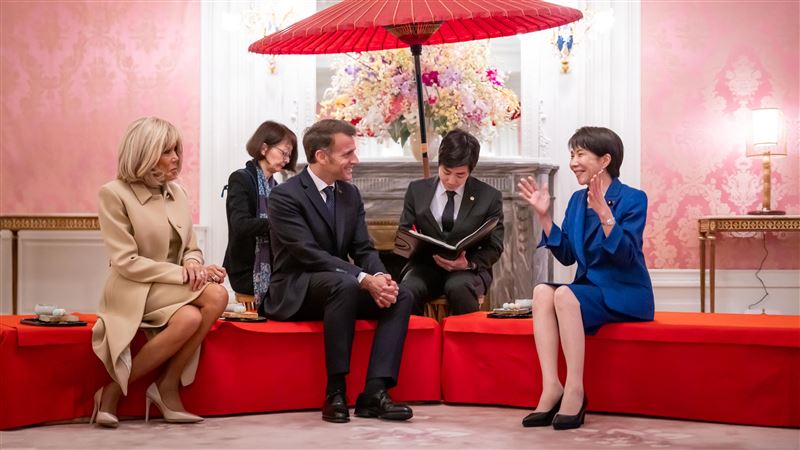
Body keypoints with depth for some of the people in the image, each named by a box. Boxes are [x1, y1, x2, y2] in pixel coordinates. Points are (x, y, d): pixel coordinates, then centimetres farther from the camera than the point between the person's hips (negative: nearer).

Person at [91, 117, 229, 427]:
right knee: (215, 295, -30)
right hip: (134, 293, -5)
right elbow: (126, 262, -14)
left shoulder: (176, 192, 11)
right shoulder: (114, 193, -8)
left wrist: (193, 264, -11)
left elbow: (191, 249, 14)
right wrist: (182, 274, -21)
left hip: (175, 290, 5)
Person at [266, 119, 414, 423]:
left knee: (401, 296, -16)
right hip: (296, 293, -7)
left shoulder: (351, 194, 9)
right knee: (345, 283, -37)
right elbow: (309, 254, -23)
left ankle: (374, 392, -24)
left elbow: (363, 249, 5)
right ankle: (335, 391, -30)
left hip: (339, 286, 7)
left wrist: (379, 277, -19)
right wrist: (364, 279, -31)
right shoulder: (285, 196, -13)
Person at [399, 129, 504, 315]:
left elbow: (494, 247, 4)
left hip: (468, 269, -1)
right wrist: (431, 254, -11)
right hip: (426, 266, 1)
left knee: (458, 287, -37)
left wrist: (469, 263, -17)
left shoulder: (489, 197, 3)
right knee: (407, 290, -33)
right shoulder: (417, 190, 9)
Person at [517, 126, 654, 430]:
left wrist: (604, 213, -31)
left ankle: (575, 391, -29)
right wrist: (543, 215, -1)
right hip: (589, 289, 6)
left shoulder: (633, 199, -8)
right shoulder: (577, 200, 10)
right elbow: (566, 255, 7)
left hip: (624, 295, -6)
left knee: (565, 295, -32)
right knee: (542, 291, -23)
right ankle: (551, 387, -29)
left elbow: (627, 255, -20)